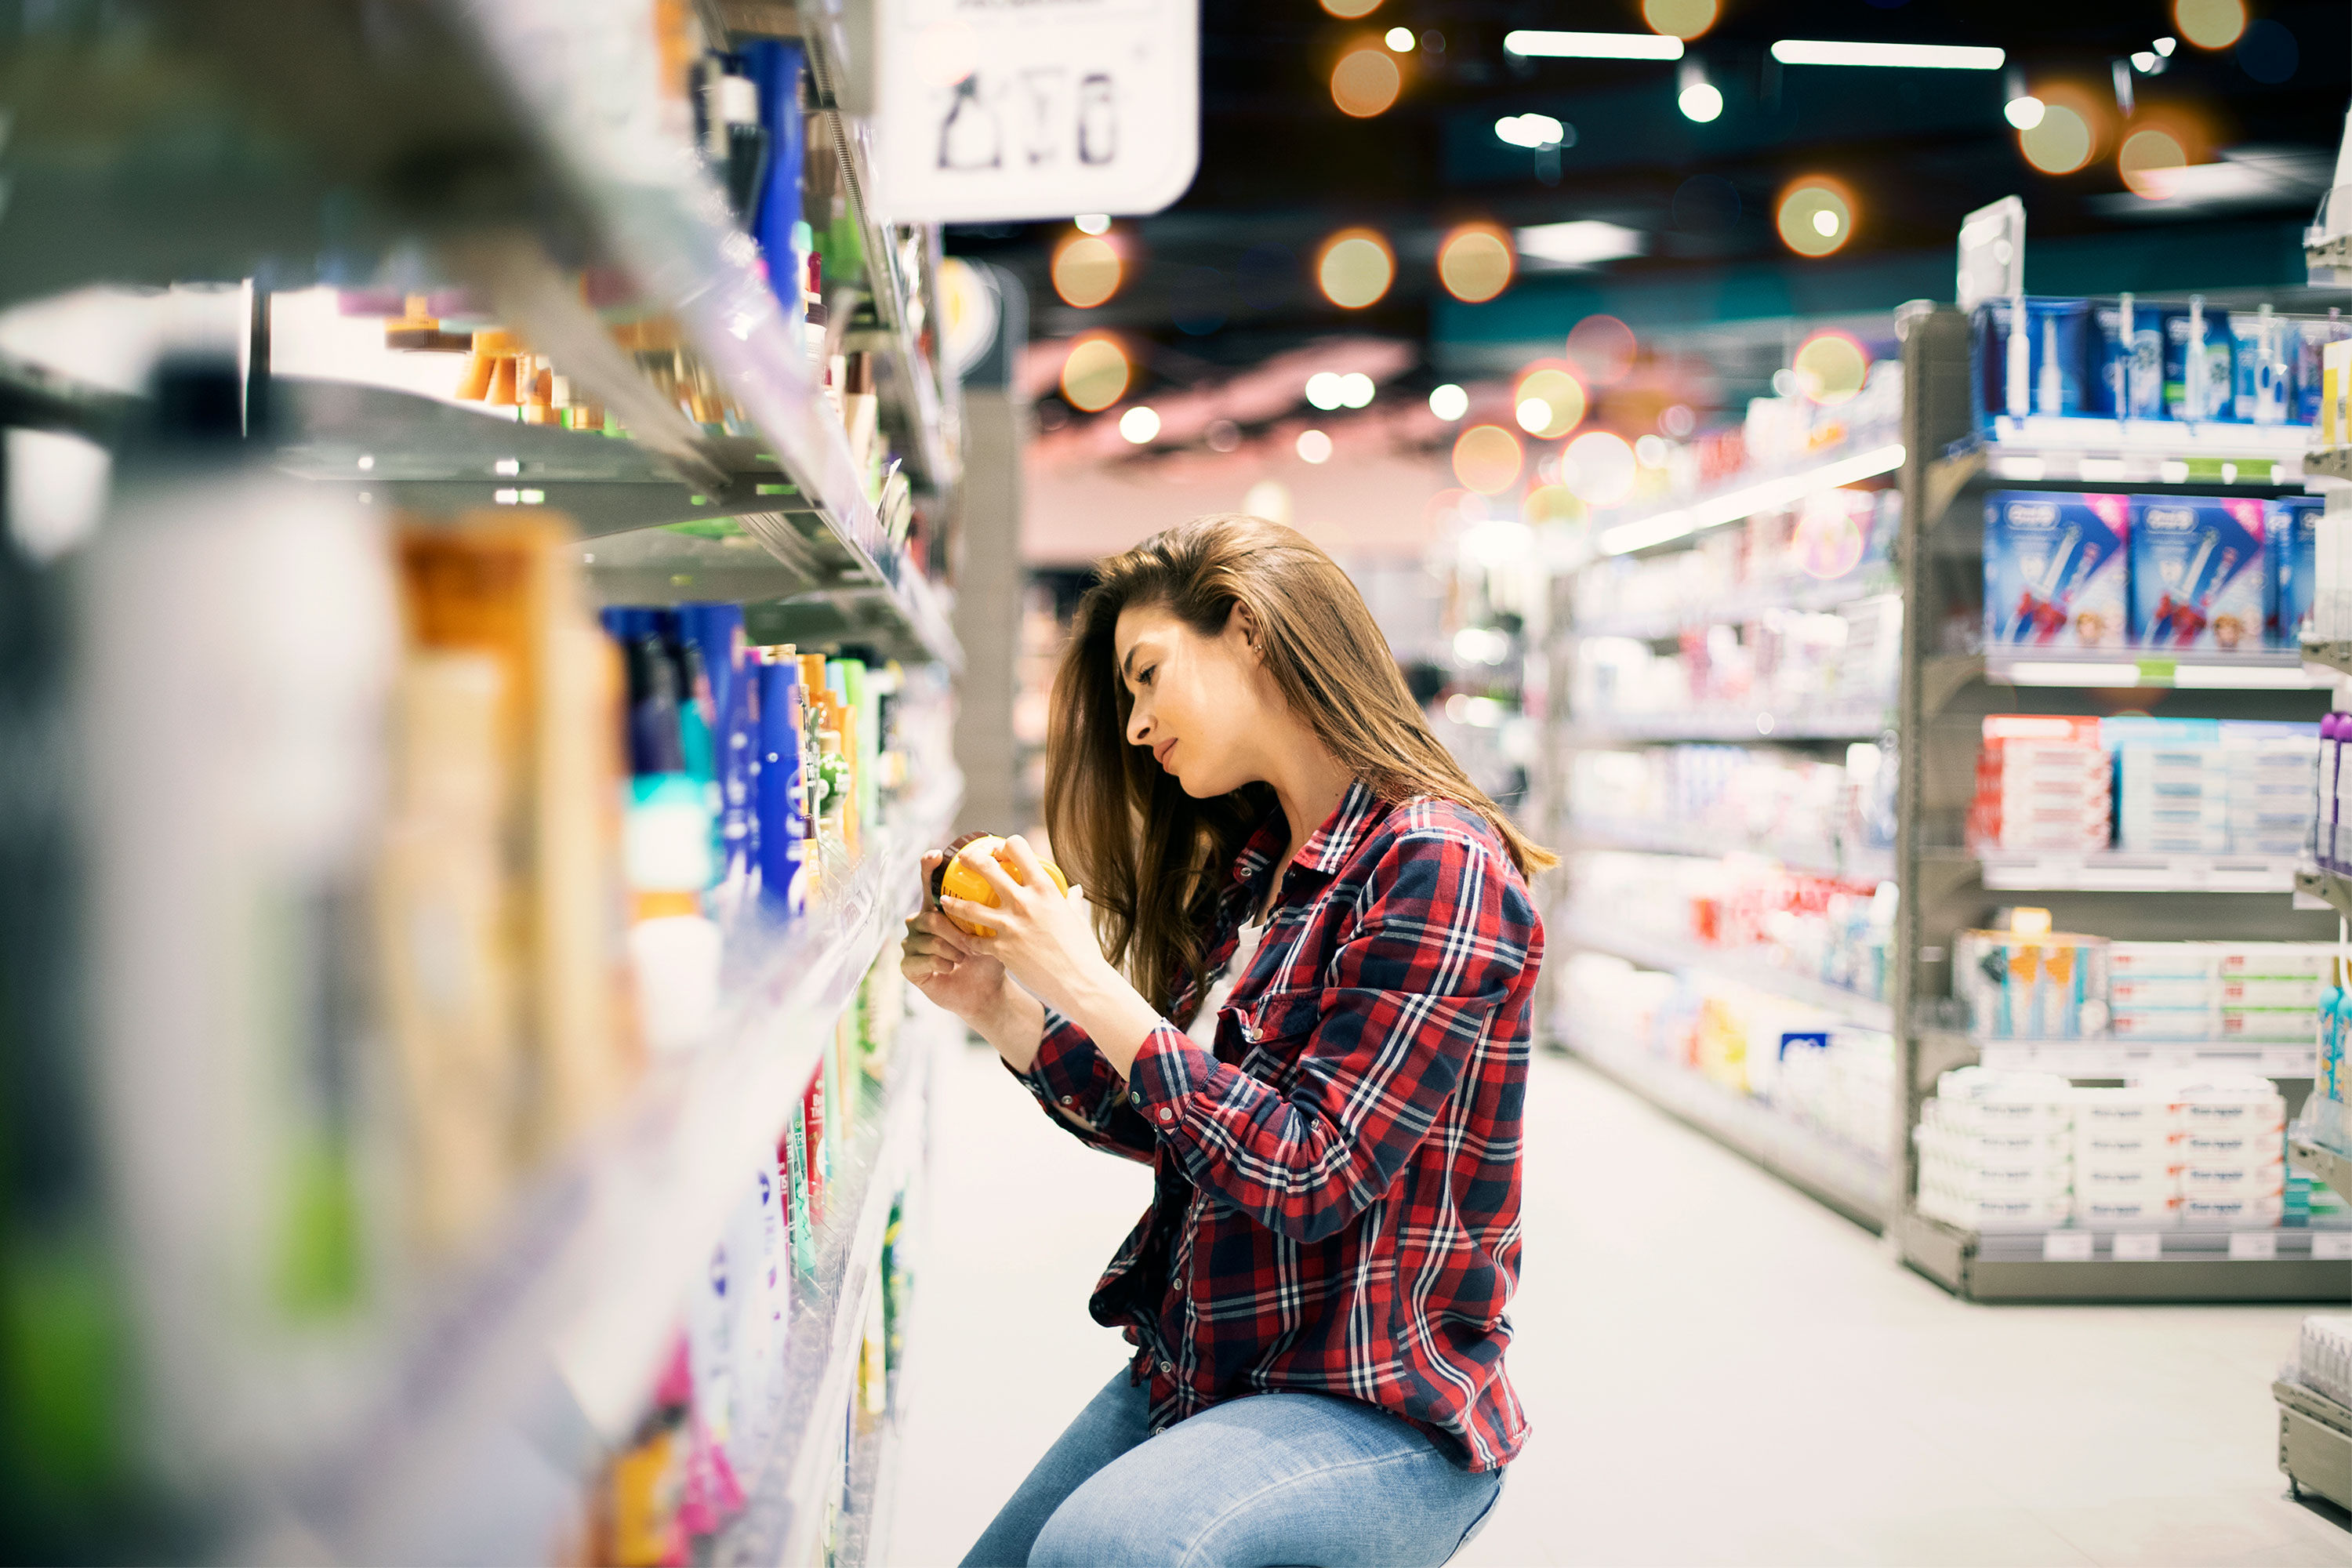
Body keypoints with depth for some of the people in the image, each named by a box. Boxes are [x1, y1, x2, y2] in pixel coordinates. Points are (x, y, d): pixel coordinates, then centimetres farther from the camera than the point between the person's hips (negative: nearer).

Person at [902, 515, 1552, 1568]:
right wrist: (1002, 1010, -1)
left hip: (1380, 1406, -8)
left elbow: (1308, 1175, -22)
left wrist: (1093, 989, -19)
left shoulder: (1437, 866, -17)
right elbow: (1167, 1123, 12)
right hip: (1194, 1369, 8)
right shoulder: (1251, 866, 9)